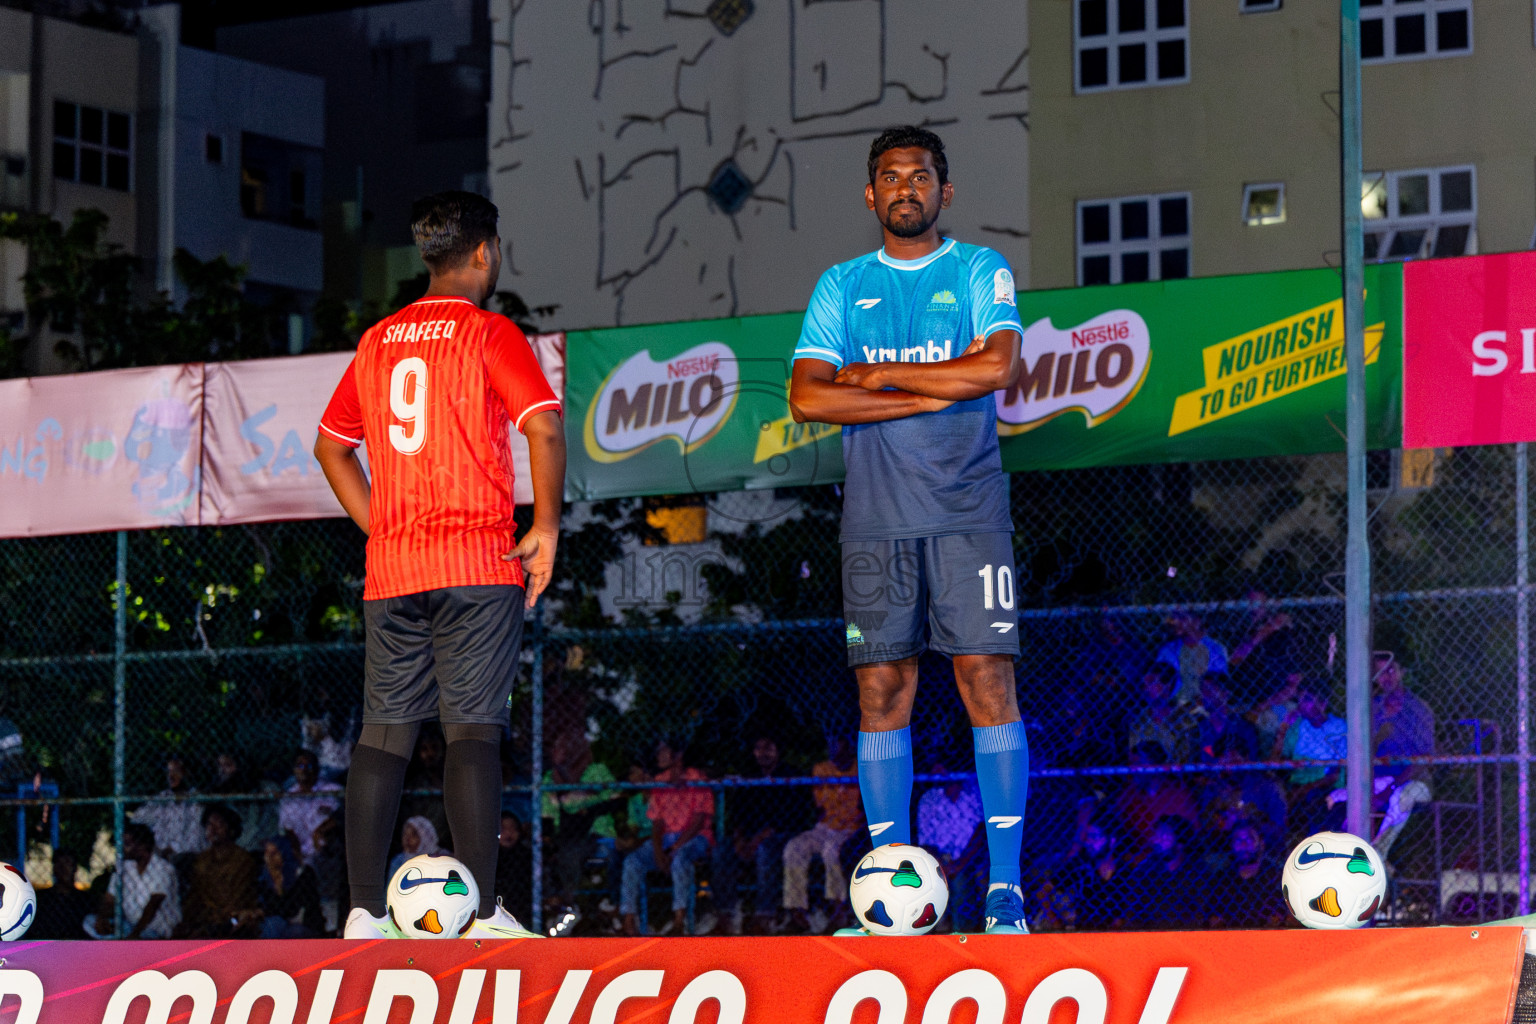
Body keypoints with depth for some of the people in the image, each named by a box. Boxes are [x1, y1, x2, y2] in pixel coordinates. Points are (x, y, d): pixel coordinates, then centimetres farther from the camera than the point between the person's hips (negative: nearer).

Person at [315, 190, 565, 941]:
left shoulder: (379, 340, 14)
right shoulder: (488, 333, -3)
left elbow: (331, 444, 22)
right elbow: (545, 427, -15)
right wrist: (545, 527, -6)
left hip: (390, 569, 5)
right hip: (477, 562, -5)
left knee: (383, 733, 5)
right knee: (473, 730, -7)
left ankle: (365, 912, 1)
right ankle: (482, 914, -12)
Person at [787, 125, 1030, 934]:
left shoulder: (980, 273, 7)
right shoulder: (841, 287, 13)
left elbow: (998, 366, -10)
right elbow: (806, 398, -1)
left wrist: (878, 374, -6)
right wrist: (934, 394, -8)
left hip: (966, 512, -2)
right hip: (876, 521, 2)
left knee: (987, 679, -8)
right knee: (881, 691, -1)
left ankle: (1004, 887, -7)